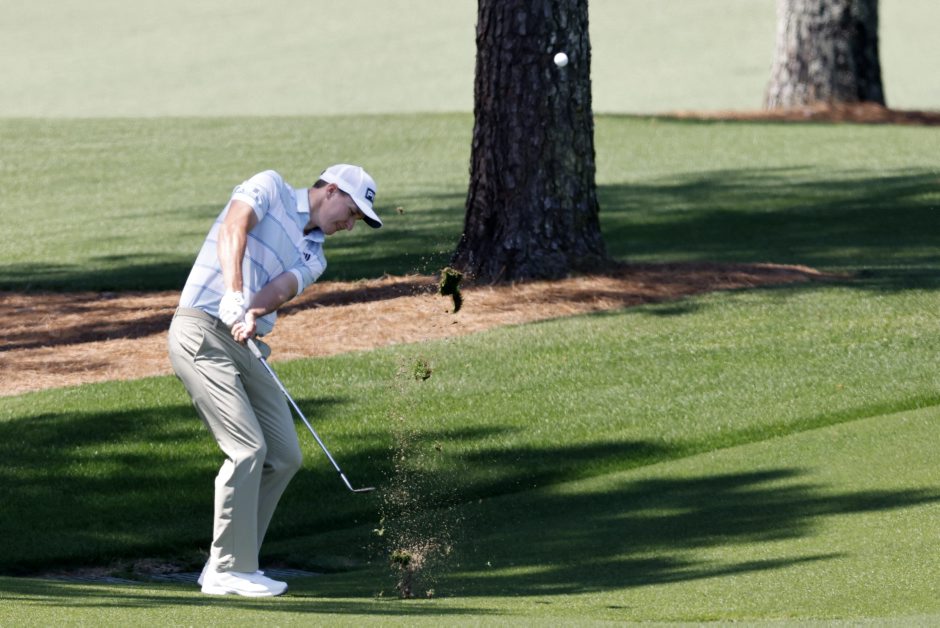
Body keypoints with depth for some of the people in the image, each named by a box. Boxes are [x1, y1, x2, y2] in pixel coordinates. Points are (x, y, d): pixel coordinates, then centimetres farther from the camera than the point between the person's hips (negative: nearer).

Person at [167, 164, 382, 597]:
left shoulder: (312, 257, 18)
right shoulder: (270, 189, 1)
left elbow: (280, 290, -3)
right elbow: (232, 228, -18)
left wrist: (253, 316, -26)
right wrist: (233, 295, -33)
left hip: (245, 346, 8)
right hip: (202, 330, -8)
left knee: (284, 456, 6)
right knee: (248, 449, -16)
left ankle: (227, 565, 13)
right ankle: (229, 570, -9)